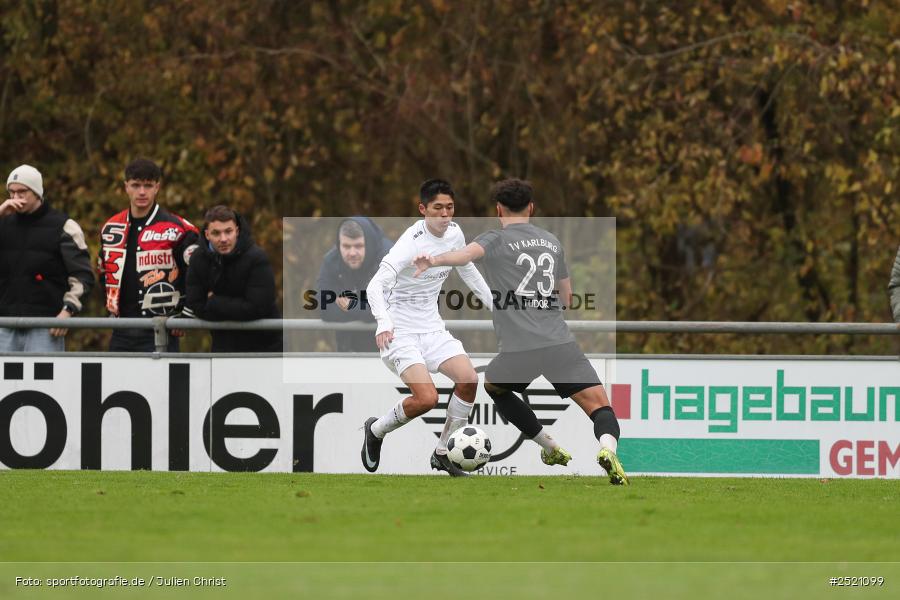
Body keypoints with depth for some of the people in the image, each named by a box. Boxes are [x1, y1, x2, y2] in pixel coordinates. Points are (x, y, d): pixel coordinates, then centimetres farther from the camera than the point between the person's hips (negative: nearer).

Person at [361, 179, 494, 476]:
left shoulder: (454, 234, 0)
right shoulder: (412, 242, -22)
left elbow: (468, 271, 21)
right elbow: (375, 286, -31)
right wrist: (384, 323, -47)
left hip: (431, 327, 7)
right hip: (400, 331, -7)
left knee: (469, 379, -13)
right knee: (427, 398, -22)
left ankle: (442, 453, 4)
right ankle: (375, 430, 7)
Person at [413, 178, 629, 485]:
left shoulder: (496, 240, 5)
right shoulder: (552, 242, 20)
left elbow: (468, 253, -20)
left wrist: (434, 261, -38)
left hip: (519, 349, -2)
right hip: (561, 343, 2)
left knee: (493, 386, 29)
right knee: (600, 405, 1)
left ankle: (550, 447, 26)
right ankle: (608, 447, -34)